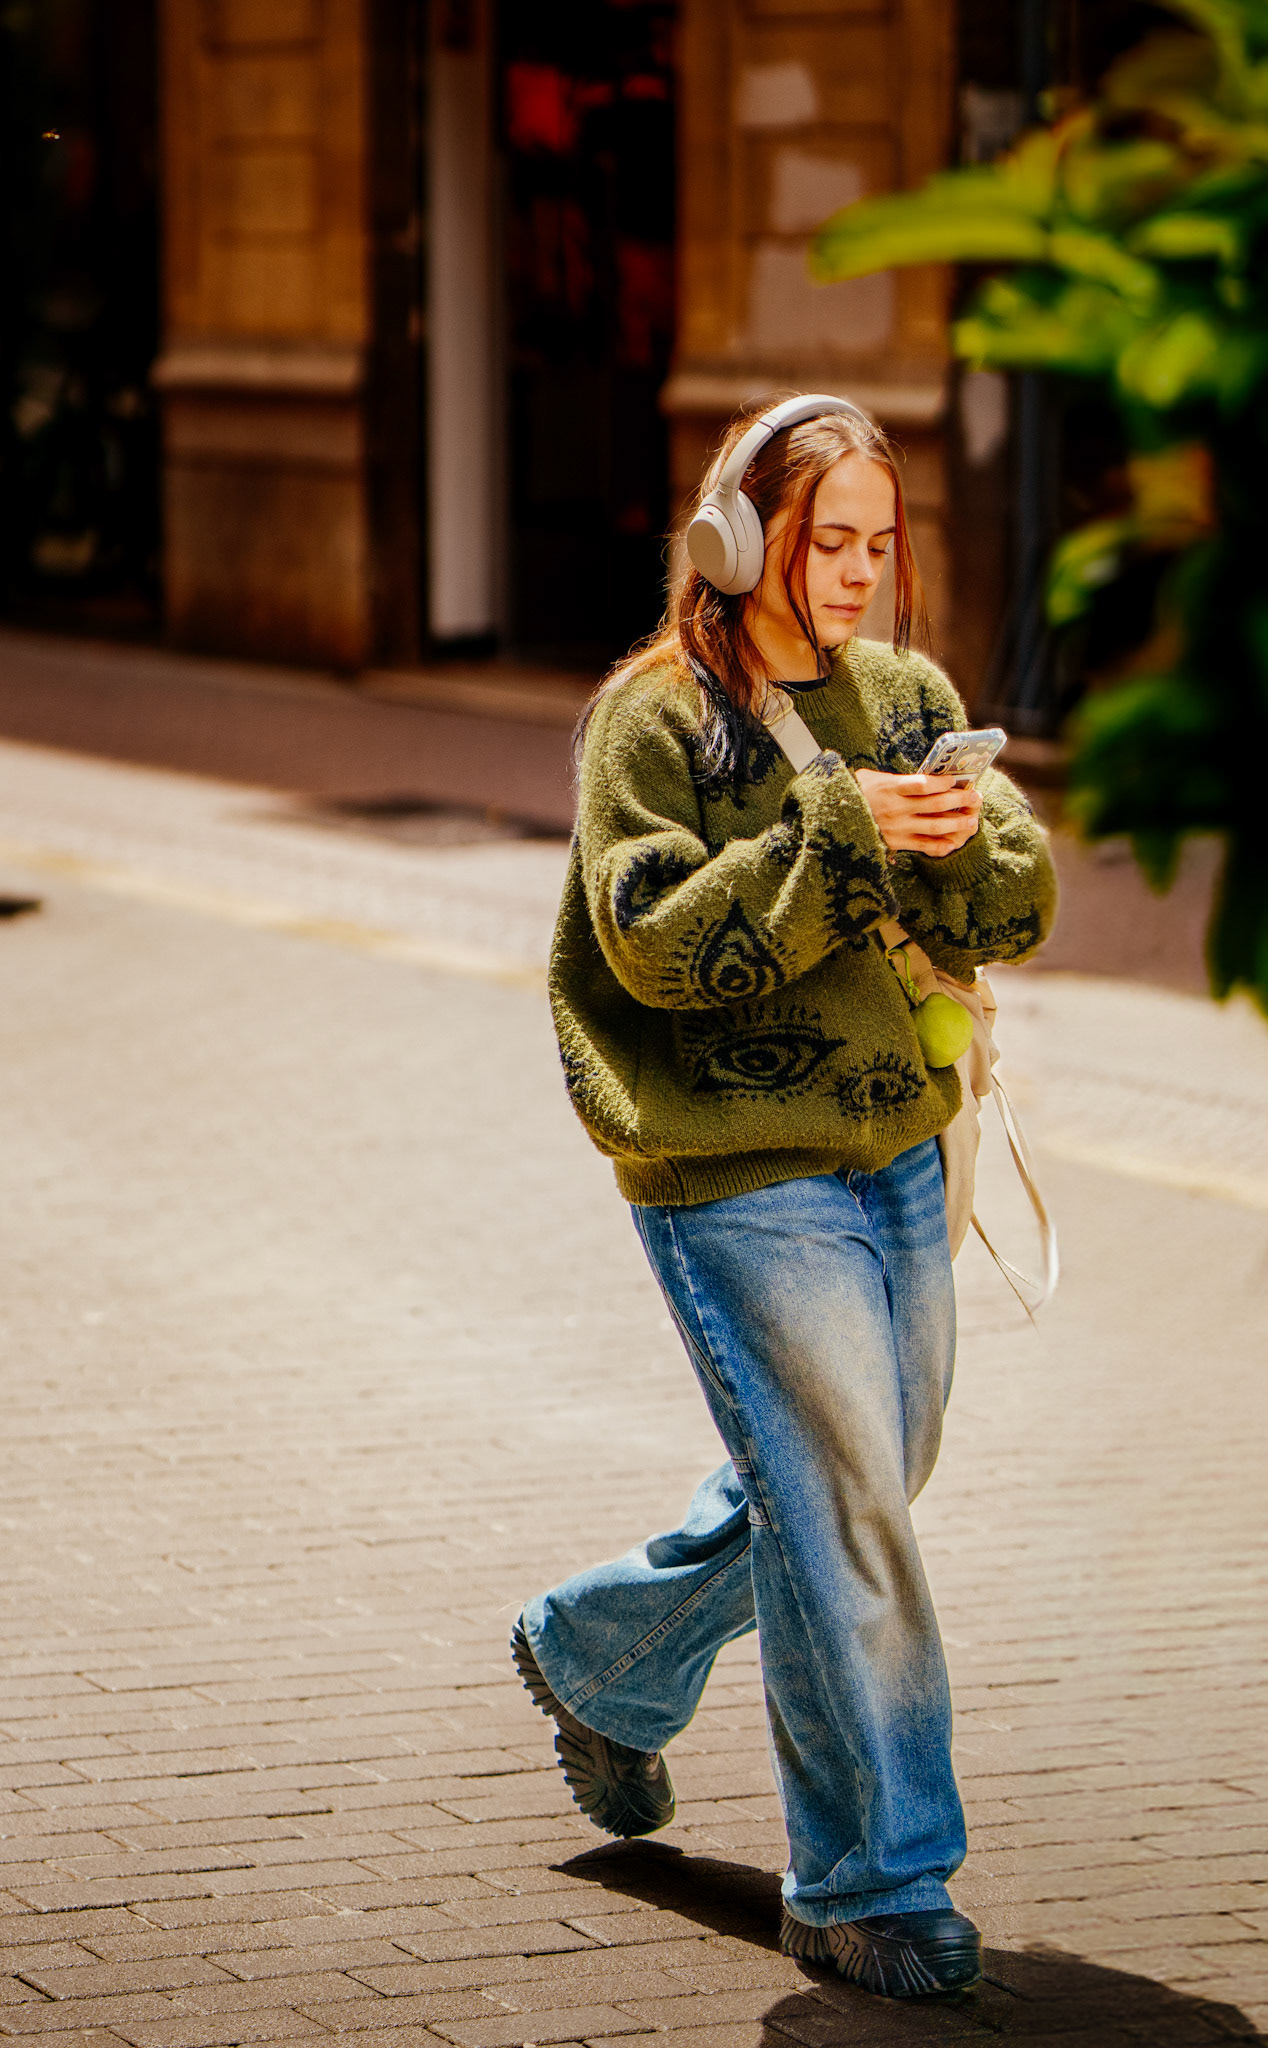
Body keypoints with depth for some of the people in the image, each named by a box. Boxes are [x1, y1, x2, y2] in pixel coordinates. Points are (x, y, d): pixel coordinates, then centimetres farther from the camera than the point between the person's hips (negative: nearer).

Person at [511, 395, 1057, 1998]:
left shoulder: (909, 698, 8)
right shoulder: (655, 716, -7)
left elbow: (1014, 917, 2)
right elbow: (657, 941, -17)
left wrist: (963, 842, -20)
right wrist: (837, 834, -26)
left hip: (898, 1154, 7)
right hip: (738, 1173, -7)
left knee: (847, 1484, 19)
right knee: (840, 1516, -8)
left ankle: (598, 1656, 42)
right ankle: (871, 1881, 2)